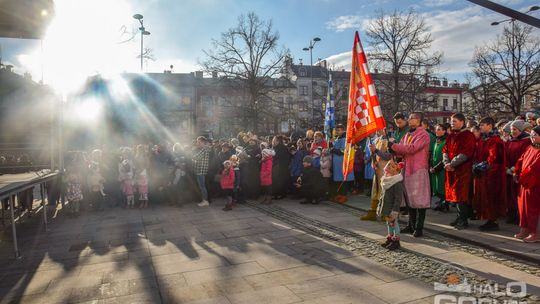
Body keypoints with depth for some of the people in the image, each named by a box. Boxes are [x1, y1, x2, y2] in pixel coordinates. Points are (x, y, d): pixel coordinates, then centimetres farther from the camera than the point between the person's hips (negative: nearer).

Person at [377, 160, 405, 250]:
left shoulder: (397, 183, -18)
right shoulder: (385, 181, 7)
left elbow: (398, 198, -20)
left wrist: (395, 210, -22)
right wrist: (380, 206, 17)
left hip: (392, 209, -8)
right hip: (385, 208, 8)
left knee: (394, 223, 3)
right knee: (388, 223, 18)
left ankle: (396, 240, 16)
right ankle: (390, 238, 30)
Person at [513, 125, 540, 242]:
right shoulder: (530, 148, 12)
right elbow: (520, 161, 12)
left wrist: (522, 177, -14)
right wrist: (516, 173, -1)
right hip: (524, 183, 8)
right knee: (523, 205, 12)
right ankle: (525, 229, 21)